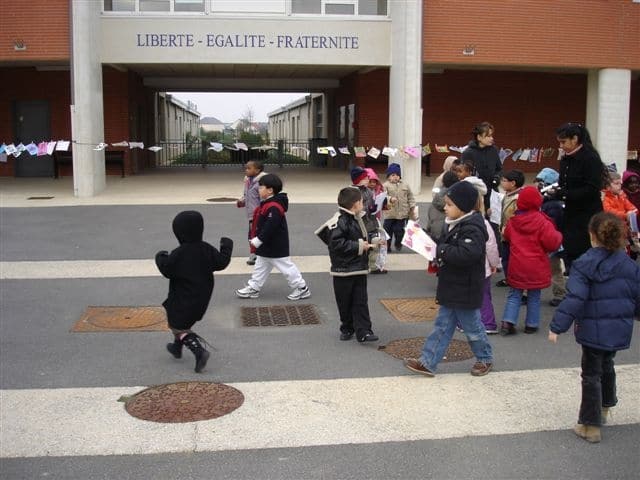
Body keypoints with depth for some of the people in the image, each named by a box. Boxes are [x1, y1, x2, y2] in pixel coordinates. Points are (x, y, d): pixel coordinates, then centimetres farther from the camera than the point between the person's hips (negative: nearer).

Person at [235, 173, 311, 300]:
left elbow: (269, 228, -30)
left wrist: (258, 240, -24)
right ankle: (253, 287, 28)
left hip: (276, 247, -10)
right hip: (266, 246, 10)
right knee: (260, 267, 18)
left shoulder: (274, 207, -27)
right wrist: (256, 239, 15)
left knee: (286, 267, 0)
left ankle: (302, 289, 11)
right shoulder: (267, 204, 7)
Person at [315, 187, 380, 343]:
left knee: (361, 302, 3)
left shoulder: (356, 220, 11)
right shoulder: (339, 221, -17)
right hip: (343, 271, -7)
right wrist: (358, 246, -22)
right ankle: (347, 329, 24)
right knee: (345, 303, 8)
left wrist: (369, 246, 7)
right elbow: (336, 243, -26)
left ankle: (363, 331, 3)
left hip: (359, 270, 7)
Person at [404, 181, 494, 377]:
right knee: (442, 326, 11)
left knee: (472, 327, 10)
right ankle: (427, 362, 15)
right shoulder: (456, 224, 8)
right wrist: (439, 252, 2)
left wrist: (442, 250, -26)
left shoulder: (472, 228, -23)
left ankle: (485, 359, 31)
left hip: (465, 291, -9)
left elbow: (467, 254, -38)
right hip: (451, 289, 9)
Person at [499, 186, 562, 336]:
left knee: (514, 295, 12)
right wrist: (558, 236, 3)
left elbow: (506, 237, 16)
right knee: (534, 297, 11)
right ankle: (531, 324, 16)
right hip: (536, 267, -3)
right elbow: (552, 242, -17)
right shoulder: (542, 222, -15)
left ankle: (508, 322, 2)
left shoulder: (512, 222, 0)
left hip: (516, 266, 3)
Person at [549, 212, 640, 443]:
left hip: (594, 330, -5)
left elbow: (574, 299, -21)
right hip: (620, 329, 6)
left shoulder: (584, 264, -15)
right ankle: (604, 409, 44)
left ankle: (590, 425, 7)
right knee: (606, 365, 27)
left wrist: (557, 327, -17)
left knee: (591, 374, 3)